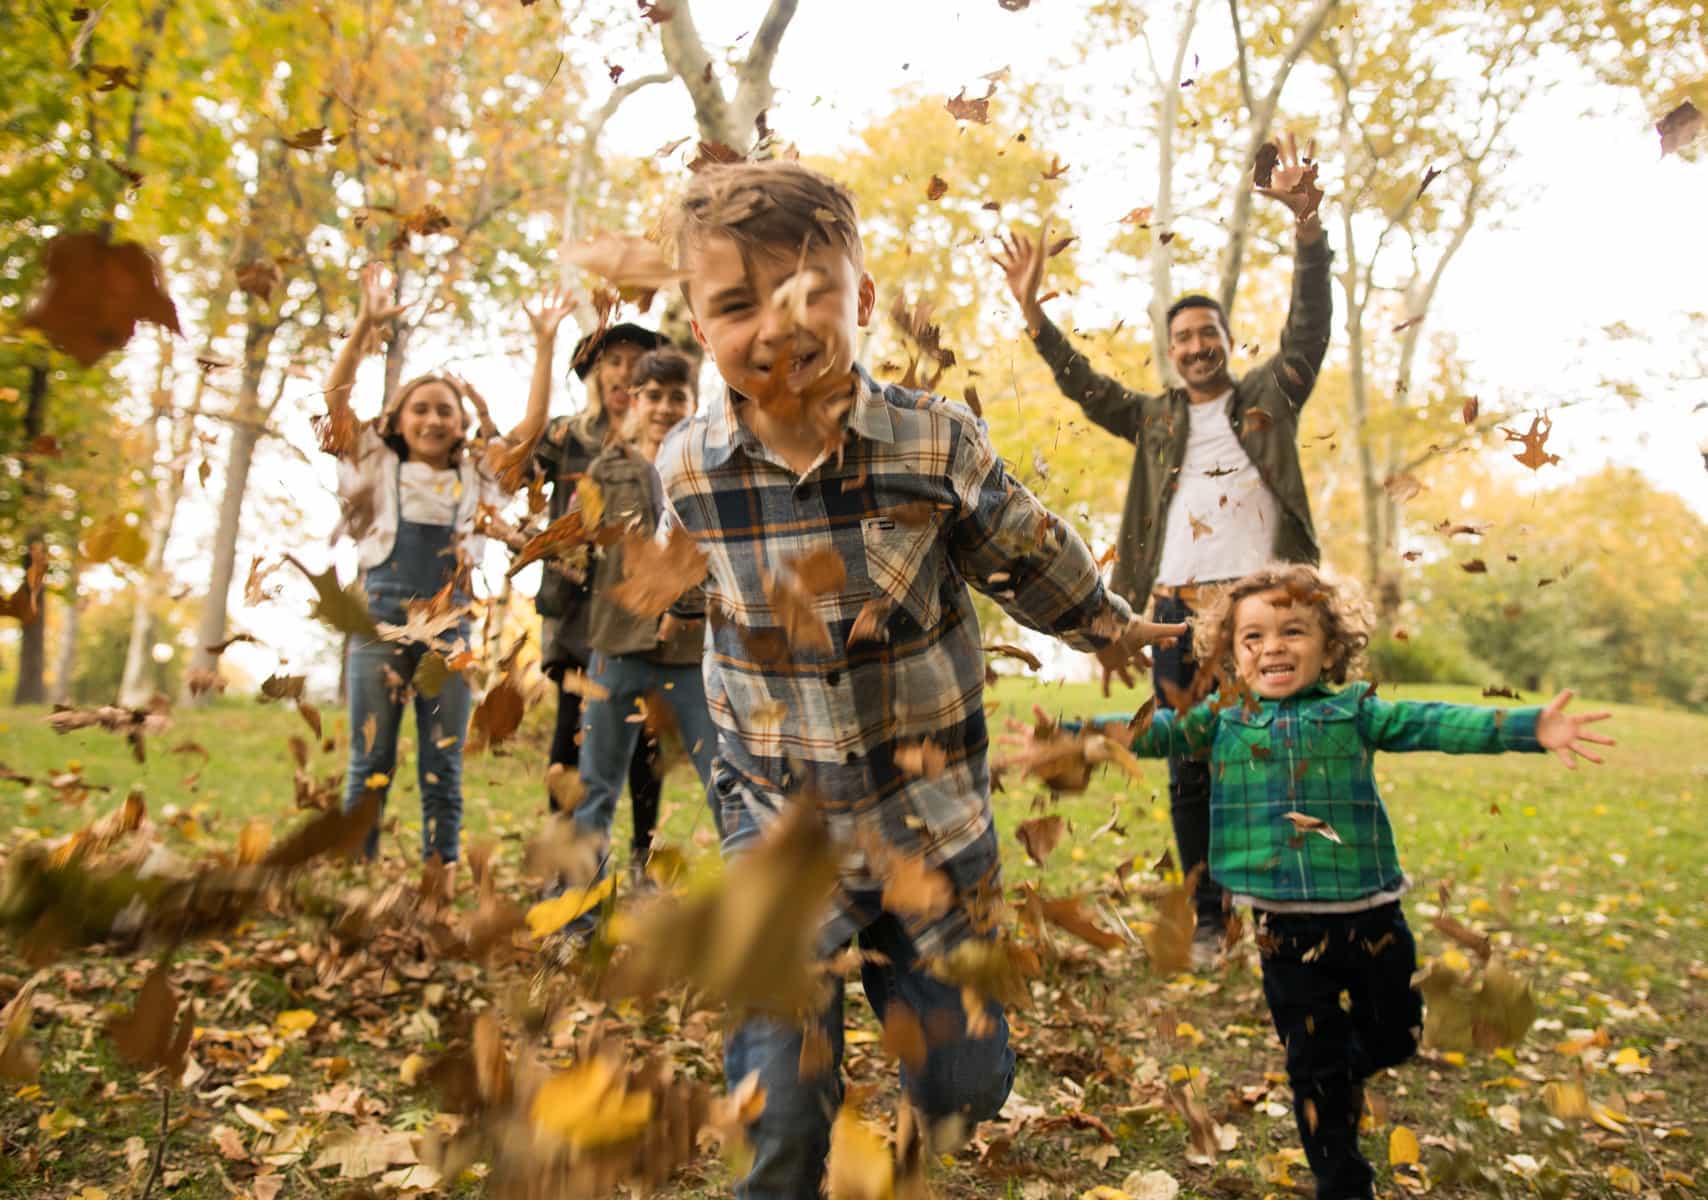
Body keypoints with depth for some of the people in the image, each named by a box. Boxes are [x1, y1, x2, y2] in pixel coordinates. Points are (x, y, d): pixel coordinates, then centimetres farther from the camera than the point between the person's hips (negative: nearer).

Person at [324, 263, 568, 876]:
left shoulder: (476, 475, 11)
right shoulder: (377, 466, 8)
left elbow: (533, 425, 6)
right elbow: (335, 398, -2)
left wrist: (543, 344, 2)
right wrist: (366, 324, -11)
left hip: (449, 631, 1)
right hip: (380, 625, -1)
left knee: (443, 769, 5)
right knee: (371, 762, 4)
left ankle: (441, 887, 12)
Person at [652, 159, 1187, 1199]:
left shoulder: (937, 443, -16)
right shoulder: (687, 468, -10)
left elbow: (1030, 556, 2)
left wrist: (1111, 628, 18)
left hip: (934, 820, 0)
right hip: (779, 826, 0)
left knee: (967, 1084, 13)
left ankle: (898, 976, 45)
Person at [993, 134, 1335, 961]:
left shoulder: (1269, 396, 14)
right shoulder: (1154, 418, 18)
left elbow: (1310, 325, 1)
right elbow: (1083, 385, 11)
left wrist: (1306, 220, -13)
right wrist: (1031, 310, -1)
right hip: (1177, 609, 2)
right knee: (1189, 769, 5)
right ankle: (1206, 918, 17)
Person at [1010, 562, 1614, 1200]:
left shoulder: (1353, 710, 0)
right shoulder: (1221, 719, 2)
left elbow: (1431, 724, -7)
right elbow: (1151, 732, -1)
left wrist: (1528, 727, -18)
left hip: (1373, 916, 1)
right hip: (1290, 929, 0)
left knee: (1396, 1036, 18)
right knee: (1313, 1065, 12)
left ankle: (1342, 1070, 50)